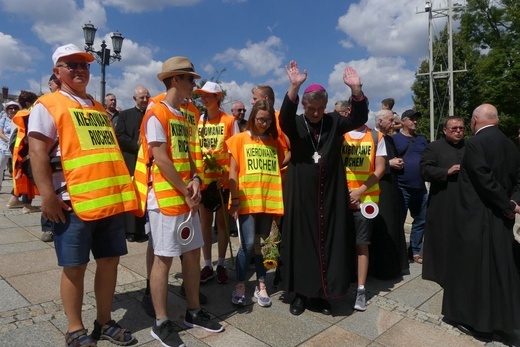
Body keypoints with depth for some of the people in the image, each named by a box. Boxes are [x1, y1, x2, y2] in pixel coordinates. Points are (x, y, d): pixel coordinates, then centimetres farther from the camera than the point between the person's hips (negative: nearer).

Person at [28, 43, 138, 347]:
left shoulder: (100, 109, 20)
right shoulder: (48, 105, 0)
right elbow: (37, 152, -10)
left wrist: (124, 189, 17)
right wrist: (48, 195, -18)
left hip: (112, 199, 6)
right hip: (74, 202, -6)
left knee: (109, 261, 11)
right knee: (75, 266, 4)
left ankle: (104, 322, 27)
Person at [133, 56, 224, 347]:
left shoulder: (182, 117, 15)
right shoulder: (156, 114, -11)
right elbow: (161, 160, -17)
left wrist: (195, 180, -4)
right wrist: (186, 192, -12)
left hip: (186, 197, 8)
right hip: (166, 198, -8)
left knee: (193, 253, 12)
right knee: (164, 258, 0)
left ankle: (194, 311, 27)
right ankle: (161, 323, 16)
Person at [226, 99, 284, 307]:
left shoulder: (274, 142, 10)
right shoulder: (240, 139, 2)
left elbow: (280, 169, 10)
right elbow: (233, 171, -1)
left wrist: (280, 198, 2)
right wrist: (235, 199, -8)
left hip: (269, 201, 3)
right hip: (247, 201, -3)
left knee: (263, 244, 9)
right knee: (248, 245, -5)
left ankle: (261, 286, 22)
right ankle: (240, 286, 14)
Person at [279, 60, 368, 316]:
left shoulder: (334, 122, 5)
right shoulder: (295, 125, -1)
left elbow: (359, 118, -8)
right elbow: (284, 117, -23)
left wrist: (356, 89, -24)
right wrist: (294, 87, -38)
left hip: (330, 194, 2)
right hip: (301, 194, -1)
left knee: (330, 242, 5)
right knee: (300, 242, 4)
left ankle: (323, 293, 20)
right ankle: (300, 293, 19)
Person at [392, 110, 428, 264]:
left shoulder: (422, 139, 16)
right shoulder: (394, 138, 1)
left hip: (420, 188, 5)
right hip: (401, 188, -5)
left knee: (421, 221, 10)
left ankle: (415, 251, 23)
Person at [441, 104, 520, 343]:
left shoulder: (474, 144, -16)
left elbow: (486, 181, -21)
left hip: (475, 217, -7)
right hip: (500, 218, 7)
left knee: (474, 268, 5)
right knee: (500, 268, 16)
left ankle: (478, 322, 18)